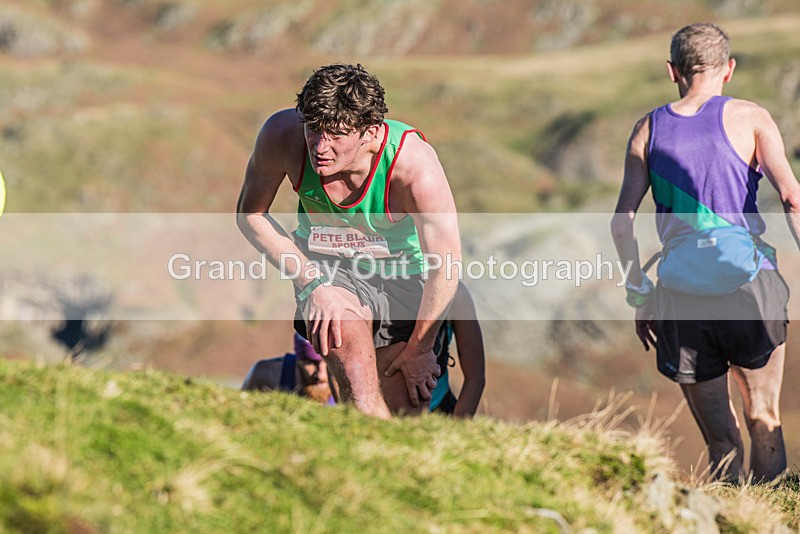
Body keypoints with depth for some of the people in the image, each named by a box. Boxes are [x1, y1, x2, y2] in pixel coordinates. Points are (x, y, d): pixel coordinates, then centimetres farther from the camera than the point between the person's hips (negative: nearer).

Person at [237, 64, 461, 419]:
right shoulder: (282, 135, -26)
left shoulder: (414, 164, -32)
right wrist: (313, 283, -18)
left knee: (406, 412, -2)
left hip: (402, 268, 0)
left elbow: (445, 268, -20)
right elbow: (250, 215, -8)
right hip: (323, 263, 0)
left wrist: (418, 349, -9)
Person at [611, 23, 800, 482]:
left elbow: (622, 222, 8)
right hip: (747, 280, -2)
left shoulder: (648, 130, 11)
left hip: (680, 290, 2)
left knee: (721, 439, 8)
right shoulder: (750, 118, 4)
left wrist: (640, 296, 15)